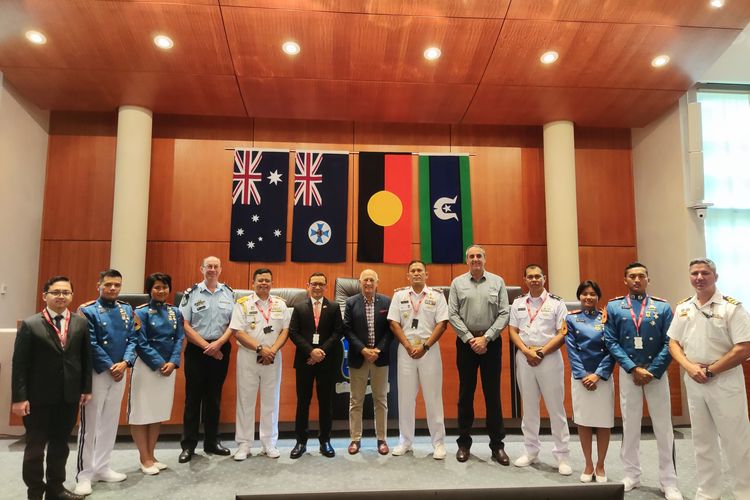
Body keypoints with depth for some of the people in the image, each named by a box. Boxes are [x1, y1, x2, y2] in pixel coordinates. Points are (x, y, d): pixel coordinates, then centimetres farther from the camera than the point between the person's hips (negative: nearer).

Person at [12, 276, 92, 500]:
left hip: (69, 396, 3)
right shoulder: (30, 325, -7)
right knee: (35, 446, 9)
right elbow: (19, 363, -8)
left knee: (61, 444, 15)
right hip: (39, 397, -3)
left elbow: (86, 358, 5)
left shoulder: (81, 323, 2)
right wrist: (19, 397, -12)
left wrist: (86, 388, 3)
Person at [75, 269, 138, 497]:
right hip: (96, 372, -5)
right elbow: (91, 345, -14)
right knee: (89, 424, 1)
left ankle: (102, 468, 26)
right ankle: (84, 474, 13)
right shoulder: (88, 310, -8)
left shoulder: (126, 310, 7)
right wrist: (110, 367, -15)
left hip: (119, 372, 5)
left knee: (110, 423, 14)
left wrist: (124, 363, -12)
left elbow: (133, 339, 3)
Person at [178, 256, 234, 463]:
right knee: (193, 396, 3)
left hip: (221, 349, 2)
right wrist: (206, 346, -11)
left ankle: (212, 442, 22)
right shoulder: (191, 293, -1)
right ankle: (188, 445, 13)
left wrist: (218, 344, -11)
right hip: (196, 349, -2)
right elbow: (185, 325, -5)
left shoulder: (229, 293, 6)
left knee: (214, 397, 11)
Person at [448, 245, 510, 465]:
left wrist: (486, 338, -10)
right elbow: (452, 315, -1)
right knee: (466, 393, 8)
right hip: (466, 342, 0)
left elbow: (504, 314, -2)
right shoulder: (458, 283, 3)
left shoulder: (497, 282, 3)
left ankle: (497, 445, 15)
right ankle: (464, 443, 19)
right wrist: (470, 339, -9)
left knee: (493, 394, 5)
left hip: (491, 342, 0)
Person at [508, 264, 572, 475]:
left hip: (550, 358, -3)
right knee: (529, 407, 11)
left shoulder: (556, 303, -1)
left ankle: (562, 455, 12)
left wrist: (541, 352, -13)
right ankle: (531, 451, 23)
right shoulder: (518, 303, 10)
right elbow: (513, 331, 6)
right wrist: (527, 351, -9)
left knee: (556, 407, 1)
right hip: (524, 358, 3)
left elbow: (563, 334, -6)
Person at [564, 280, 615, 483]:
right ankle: (588, 465, 20)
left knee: (604, 422, 4)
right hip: (580, 376, 0)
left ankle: (600, 465, 20)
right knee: (583, 421, 6)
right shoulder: (571, 318, 3)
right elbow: (572, 350, -2)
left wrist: (598, 375, -12)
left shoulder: (605, 318, 2)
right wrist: (582, 376, -10)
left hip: (603, 376, 0)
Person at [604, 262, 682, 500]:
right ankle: (632, 474, 23)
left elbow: (669, 343, -4)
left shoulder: (662, 306, 1)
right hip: (628, 372, 1)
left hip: (657, 372, 0)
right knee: (629, 424, 9)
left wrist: (652, 371, -12)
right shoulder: (614, 306, 2)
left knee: (663, 426, 5)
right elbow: (611, 342, -3)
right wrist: (634, 369, -12)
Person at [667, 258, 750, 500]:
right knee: (702, 441, 14)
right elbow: (674, 343, 10)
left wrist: (710, 371, -13)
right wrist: (689, 367, -7)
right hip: (693, 382, 5)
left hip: (725, 382, -5)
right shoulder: (682, 308, 6)